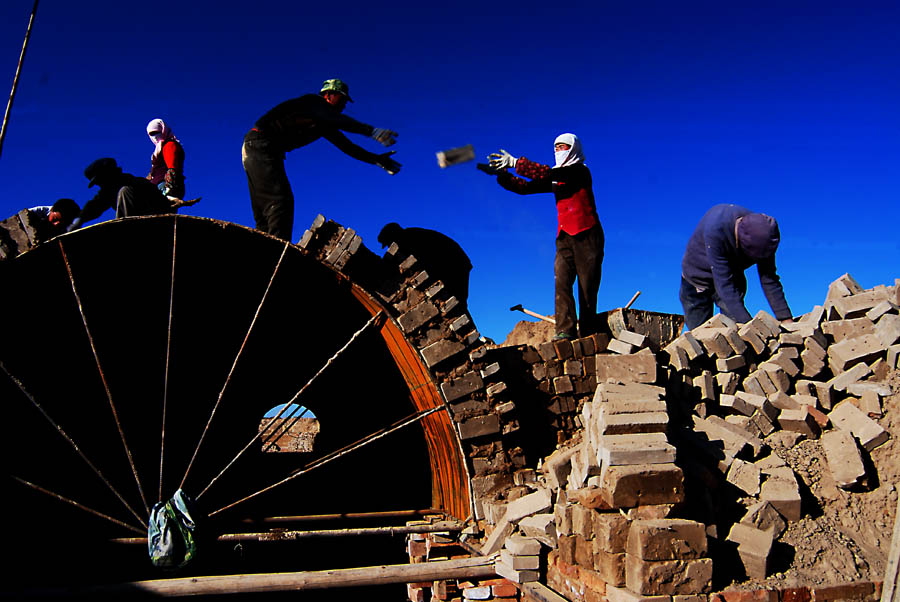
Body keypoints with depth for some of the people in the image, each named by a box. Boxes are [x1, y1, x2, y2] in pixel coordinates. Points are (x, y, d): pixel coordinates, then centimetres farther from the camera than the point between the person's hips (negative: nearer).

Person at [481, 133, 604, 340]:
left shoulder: (580, 171, -4)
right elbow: (525, 187, 11)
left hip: (587, 235, -6)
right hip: (565, 237, 6)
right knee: (562, 282, -12)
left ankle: (588, 334, 2)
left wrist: (515, 163, -20)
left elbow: (547, 173, -20)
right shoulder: (555, 177, 17)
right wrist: (502, 174, -2)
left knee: (587, 286, -4)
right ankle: (565, 330, -19)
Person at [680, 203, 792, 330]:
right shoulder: (715, 230, -39)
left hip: (733, 278, 3)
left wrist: (785, 319, -21)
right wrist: (748, 324, -42)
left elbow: (769, 279, -15)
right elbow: (723, 284, -39)